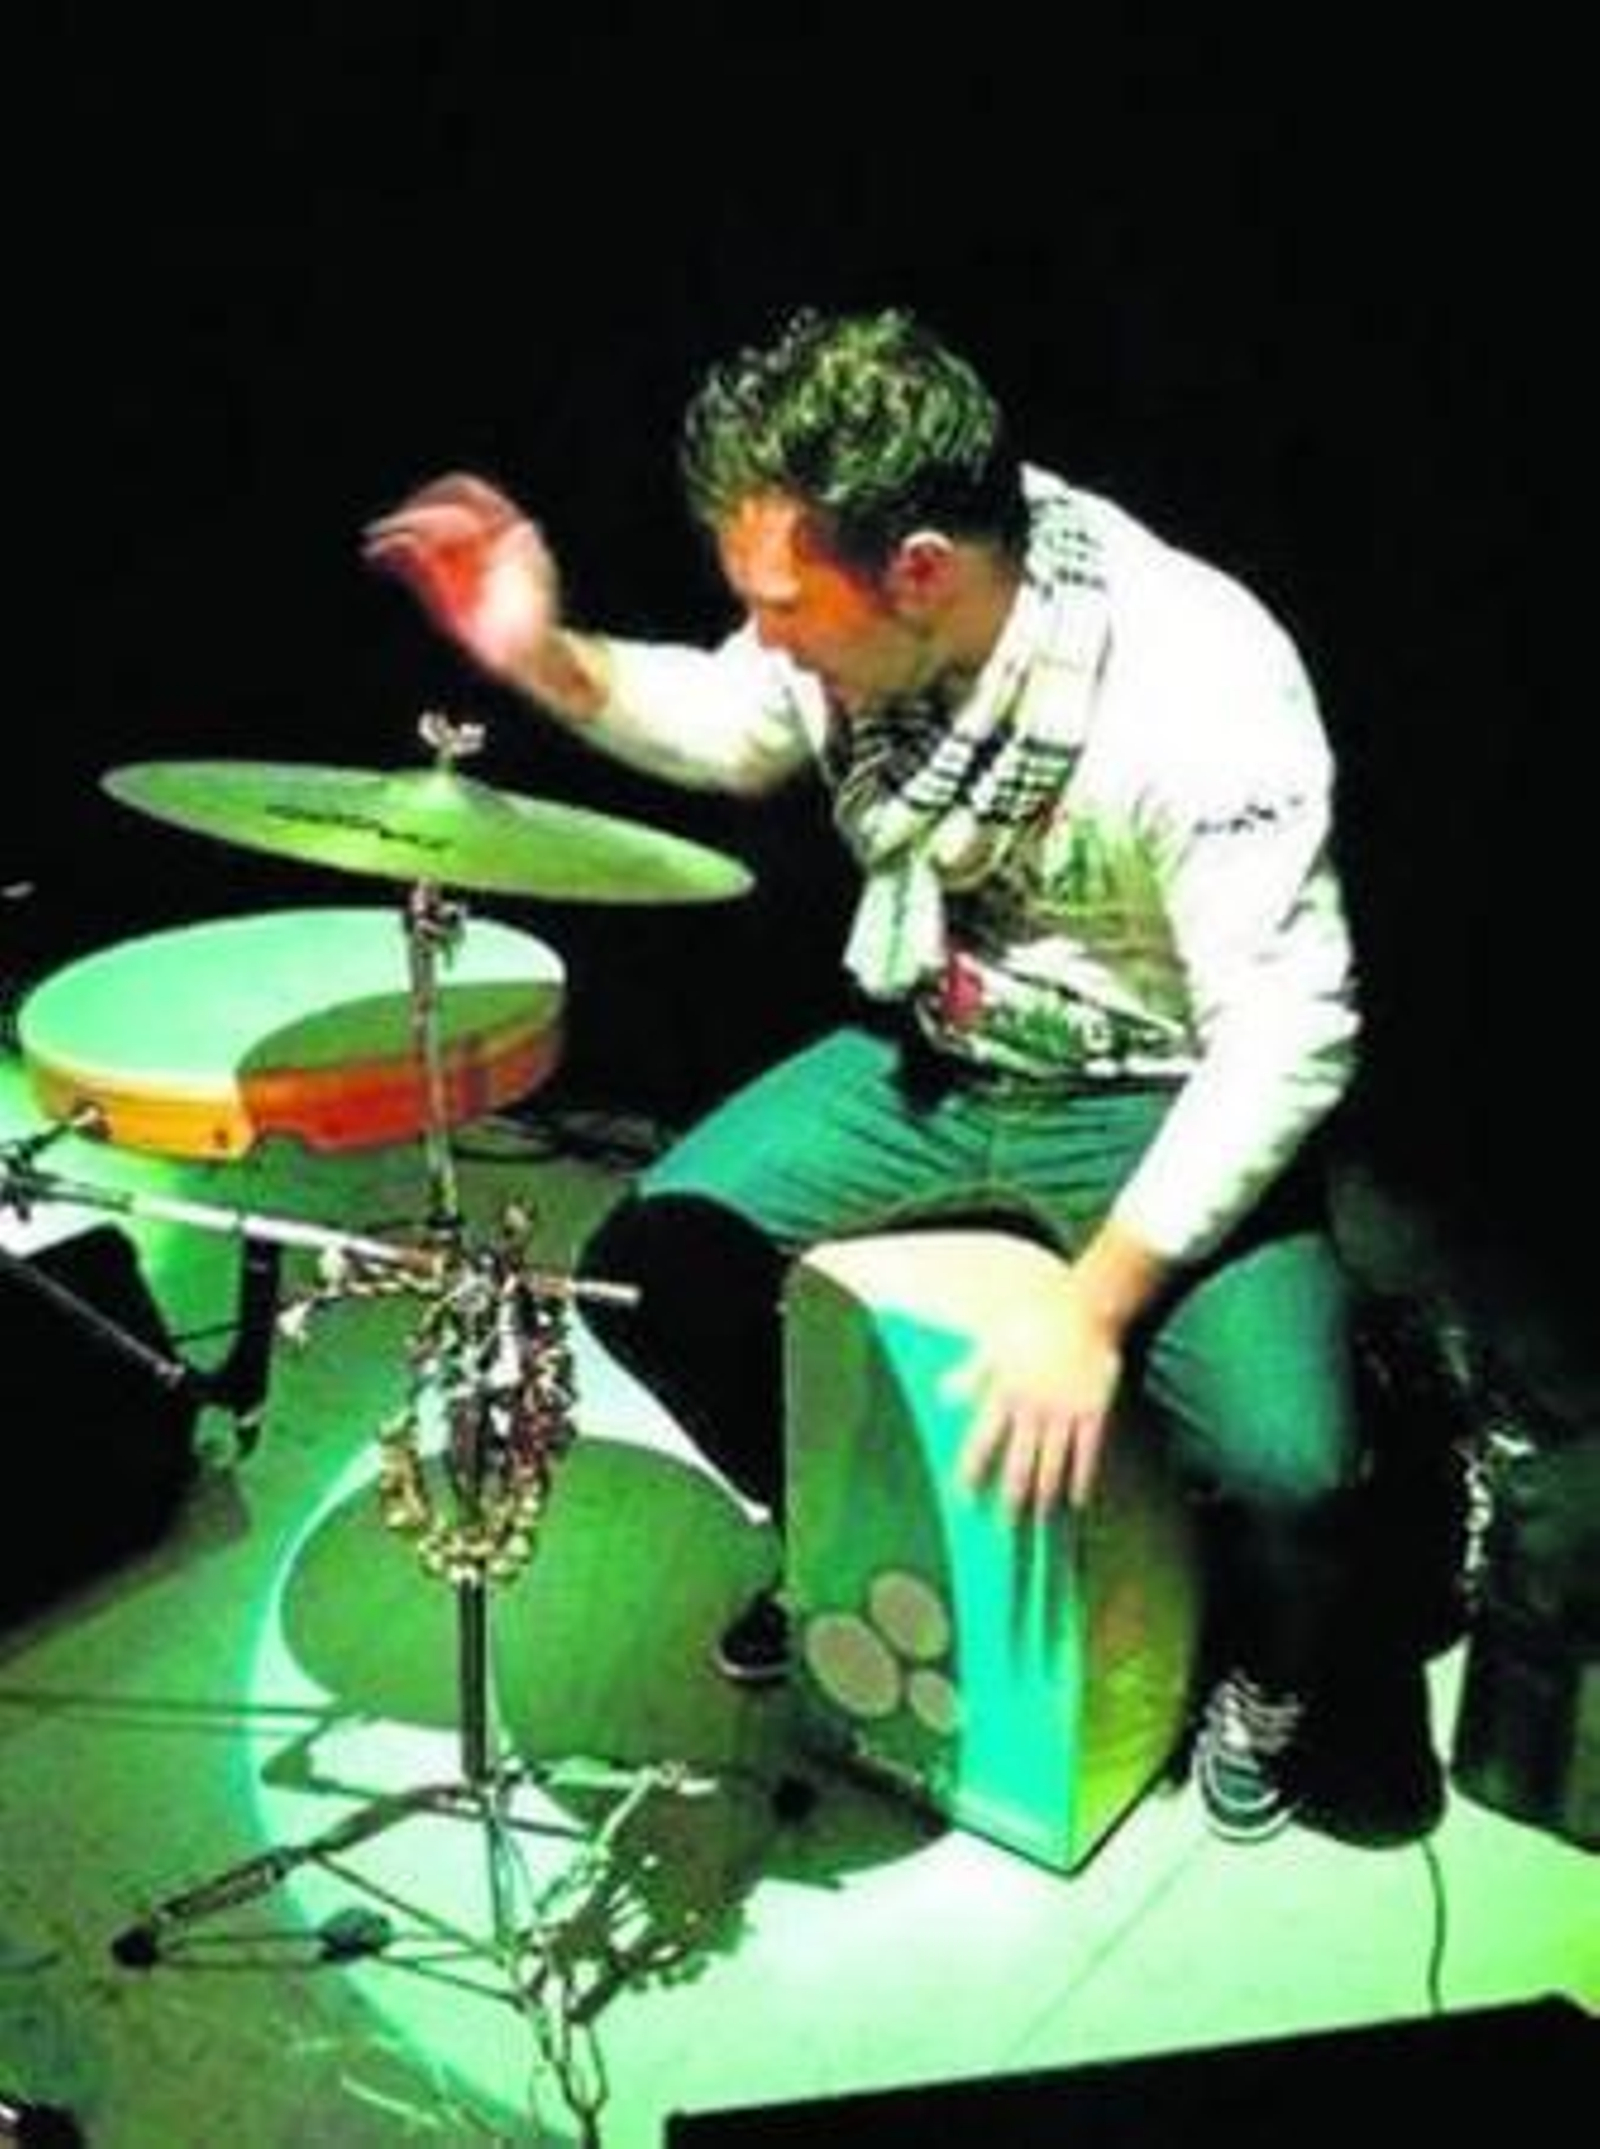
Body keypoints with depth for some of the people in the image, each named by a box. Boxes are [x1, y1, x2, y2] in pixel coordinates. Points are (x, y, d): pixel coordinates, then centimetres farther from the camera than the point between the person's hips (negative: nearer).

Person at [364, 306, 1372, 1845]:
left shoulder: (1200, 684, -30)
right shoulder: (851, 609, -14)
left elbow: (1286, 1039, -27)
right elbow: (733, 731, 8)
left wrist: (1094, 1304, -30)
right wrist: (545, 660, -10)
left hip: (1160, 1100, -5)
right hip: (926, 1058, 6)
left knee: (1283, 1465, -25)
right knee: (649, 1267, -6)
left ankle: (1268, 1671, 14)